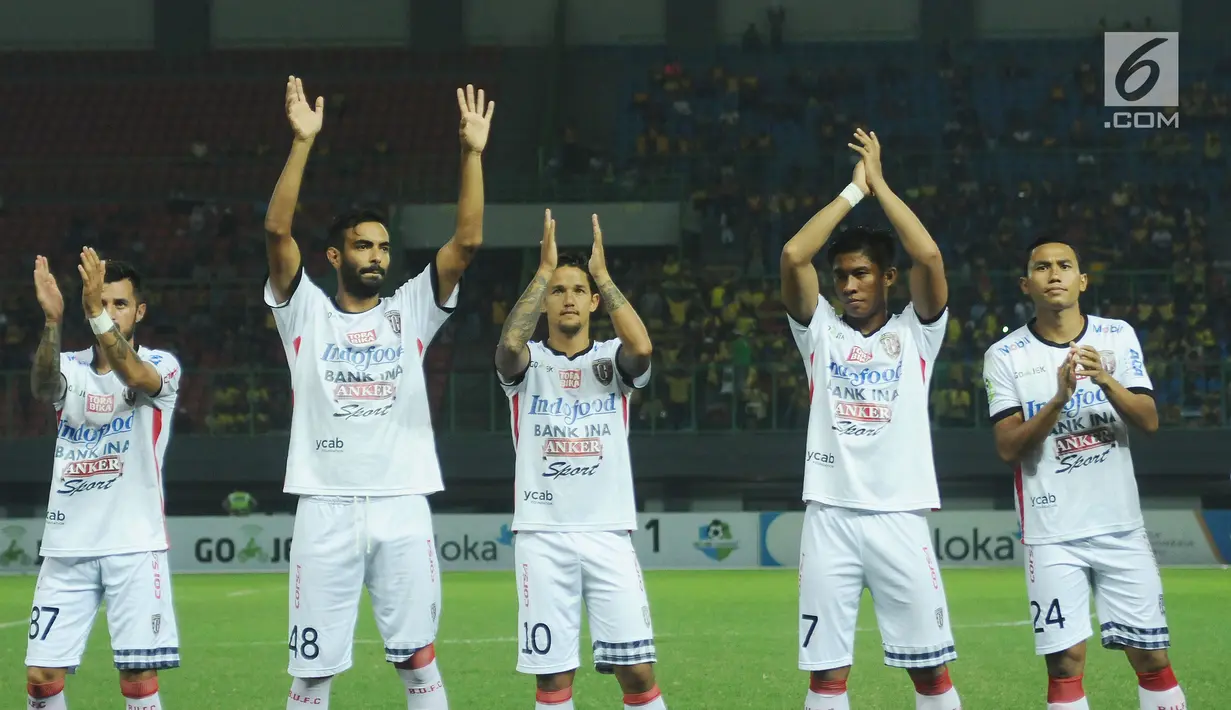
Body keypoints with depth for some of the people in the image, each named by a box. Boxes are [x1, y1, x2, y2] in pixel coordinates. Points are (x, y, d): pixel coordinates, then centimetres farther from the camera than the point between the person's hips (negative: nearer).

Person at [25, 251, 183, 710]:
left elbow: (135, 378, -25)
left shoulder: (161, 365, 0)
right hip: (67, 546, 3)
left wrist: (97, 313, -38)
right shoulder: (70, 368, 8)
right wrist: (52, 320, -34)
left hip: (135, 546, -3)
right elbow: (43, 388, -17)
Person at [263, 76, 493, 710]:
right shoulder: (305, 312, 6)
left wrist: (471, 153, -8)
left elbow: (467, 240, 1)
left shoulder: (410, 311, 11)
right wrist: (302, 143, -15)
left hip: (403, 509, 1)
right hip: (326, 509, -1)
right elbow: (277, 230, -7)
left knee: (418, 658, 3)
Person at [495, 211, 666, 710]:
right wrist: (544, 268, -13)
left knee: (637, 670, -4)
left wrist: (602, 274, -9)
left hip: (608, 534, 1)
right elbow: (509, 343, -19)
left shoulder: (612, 360, 7)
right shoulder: (527, 364, 5)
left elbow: (641, 347, -16)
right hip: (542, 537, 0)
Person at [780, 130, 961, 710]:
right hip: (829, 518, 1)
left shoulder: (915, 333, 7)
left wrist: (880, 183, -1)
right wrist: (854, 189, 1)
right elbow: (793, 257, -4)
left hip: (899, 517, -1)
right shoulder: (821, 332, 11)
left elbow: (929, 257, -9)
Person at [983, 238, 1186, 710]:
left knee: (1152, 656, 2)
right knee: (1065, 662, -4)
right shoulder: (1004, 356, -1)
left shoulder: (1118, 336, 4)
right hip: (1052, 534, -2)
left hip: (1120, 526, 2)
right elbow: (1007, 448, -8)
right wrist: (1058, 400, -22)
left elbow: (1149, 422, -3)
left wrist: (1106, 381, -21)